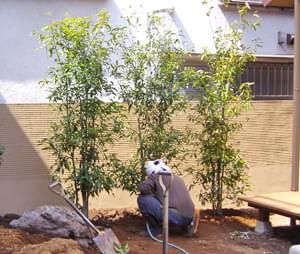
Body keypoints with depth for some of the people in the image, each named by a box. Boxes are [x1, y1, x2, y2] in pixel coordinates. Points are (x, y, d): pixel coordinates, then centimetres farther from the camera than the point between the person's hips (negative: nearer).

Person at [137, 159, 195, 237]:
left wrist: (151, 195, 12)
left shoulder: (156, 176, 8)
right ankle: (184, 227, 14)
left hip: (173, 216, -7)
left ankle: (156, 230, 7)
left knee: (142, 198, 3)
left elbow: (142, 187, -10)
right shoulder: (177, 178, 28)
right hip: (188, 219, 7)